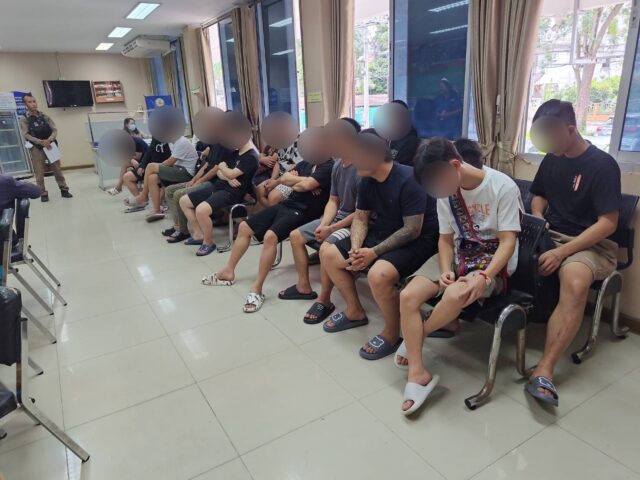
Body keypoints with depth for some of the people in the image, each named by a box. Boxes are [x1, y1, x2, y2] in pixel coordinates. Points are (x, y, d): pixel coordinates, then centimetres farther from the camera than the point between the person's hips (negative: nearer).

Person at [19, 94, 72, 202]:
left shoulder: (45, 116, 6)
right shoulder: (24, 119, -1)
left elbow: (54, 130, 1)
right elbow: (26, 135, -8)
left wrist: (49, 140, -17)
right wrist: (40, 142, -21)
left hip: (50, 146, 2)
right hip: (36, 148, -2)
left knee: (57, 169, 6)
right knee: (39, 173, 1)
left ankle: (64, 189, 15)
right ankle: (43, 193, 8)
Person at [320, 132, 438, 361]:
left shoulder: (409, 180, -24)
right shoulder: (367, 180, 0)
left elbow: (412, 230, -26)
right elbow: (360, 218, 5)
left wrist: (374, 253, -26)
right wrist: (355, 249, -14)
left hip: (416, 242, -8)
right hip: (380, 234, 9)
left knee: (378, 274, -36)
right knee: (328, 253, 3)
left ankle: (392, 335, -8)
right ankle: (355, 312, 18)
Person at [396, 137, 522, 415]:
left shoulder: (503, 187, -16)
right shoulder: (446, 191, -1)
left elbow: (508, 242, -15)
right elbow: (446, 238, 4)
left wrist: (484, 276, -29)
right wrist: (445, 270, -15)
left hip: (494, 262, -4)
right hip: (458, 256, 5)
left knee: (455, 295, -36)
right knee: (408, 296, -19)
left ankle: (417, 335, -4)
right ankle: (418, 374, -12)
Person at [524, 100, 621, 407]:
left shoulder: (602, 165, -11)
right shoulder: (552, 159, 8)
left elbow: (608, 223, -16)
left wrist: (562, 252, -25)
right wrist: (538, 217, 1)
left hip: (591, 244, -6)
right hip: (549, 235, 7)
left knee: (575, 283, -38)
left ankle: (544, 370, -35)